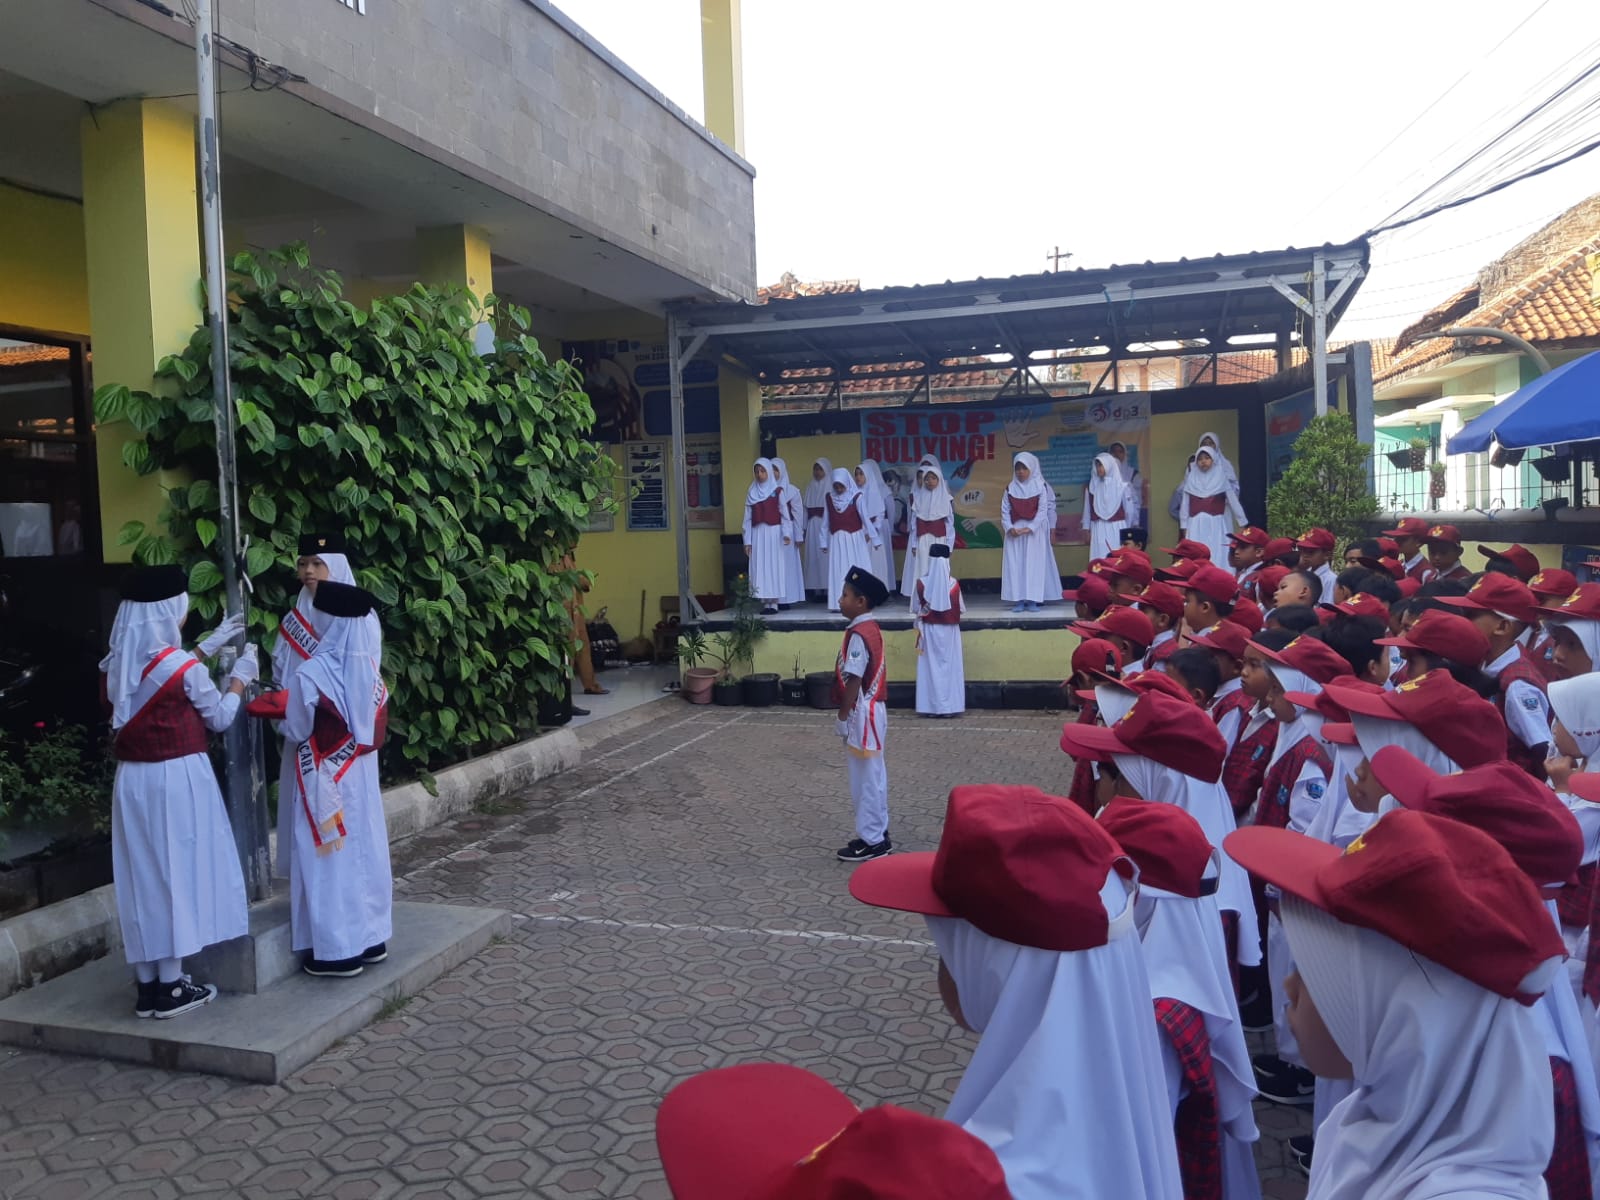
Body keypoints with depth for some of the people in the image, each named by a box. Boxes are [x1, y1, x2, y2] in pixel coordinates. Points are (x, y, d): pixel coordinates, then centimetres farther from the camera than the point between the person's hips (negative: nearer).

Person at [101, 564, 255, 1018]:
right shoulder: (181, 666, -16)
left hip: (132, 780, 7)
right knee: (176, 872, 3)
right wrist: (241, 675, 12)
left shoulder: (118, 664, 3)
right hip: (176, 779, -6)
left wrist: (210, 645, 29)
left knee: (142, 876, 12)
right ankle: (171, 988, 9)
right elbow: (219, 718, -3)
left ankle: (147, 986, 19)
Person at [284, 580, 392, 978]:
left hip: (326, 779, -6)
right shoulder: (369, 668, -1)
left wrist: (281, 713, 11)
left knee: (332, 859, 3)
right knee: (364, 851, 14)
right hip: (362, 774, 6)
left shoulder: (312, 672, -19)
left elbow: (297, 732, -9)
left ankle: (339, 950, 10)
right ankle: (372, 938, 23)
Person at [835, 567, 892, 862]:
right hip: (872, 710, 10)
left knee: (866, 779, -2)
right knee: (873, 777, 16)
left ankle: (871, 841, 5)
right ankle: (877, 833, 25)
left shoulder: (858, 634, -19)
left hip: (862, 714, -10)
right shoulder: (871, 628, 11)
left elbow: (853, 681, -22)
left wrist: (843, 717, -16)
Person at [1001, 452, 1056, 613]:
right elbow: (1005, 511, 4)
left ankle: (1033, 600, -1)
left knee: (1034, 565, -3)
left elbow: (1043, 510, -6)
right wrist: (1009, 527, -13)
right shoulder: (1010, 488, 7)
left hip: (1035, 533, -2)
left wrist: (1029, 528, -18)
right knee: (1015, 565, -1)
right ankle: (1018, 600, 1)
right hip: (1014, 533, 2)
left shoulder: (1040, 487, 0)